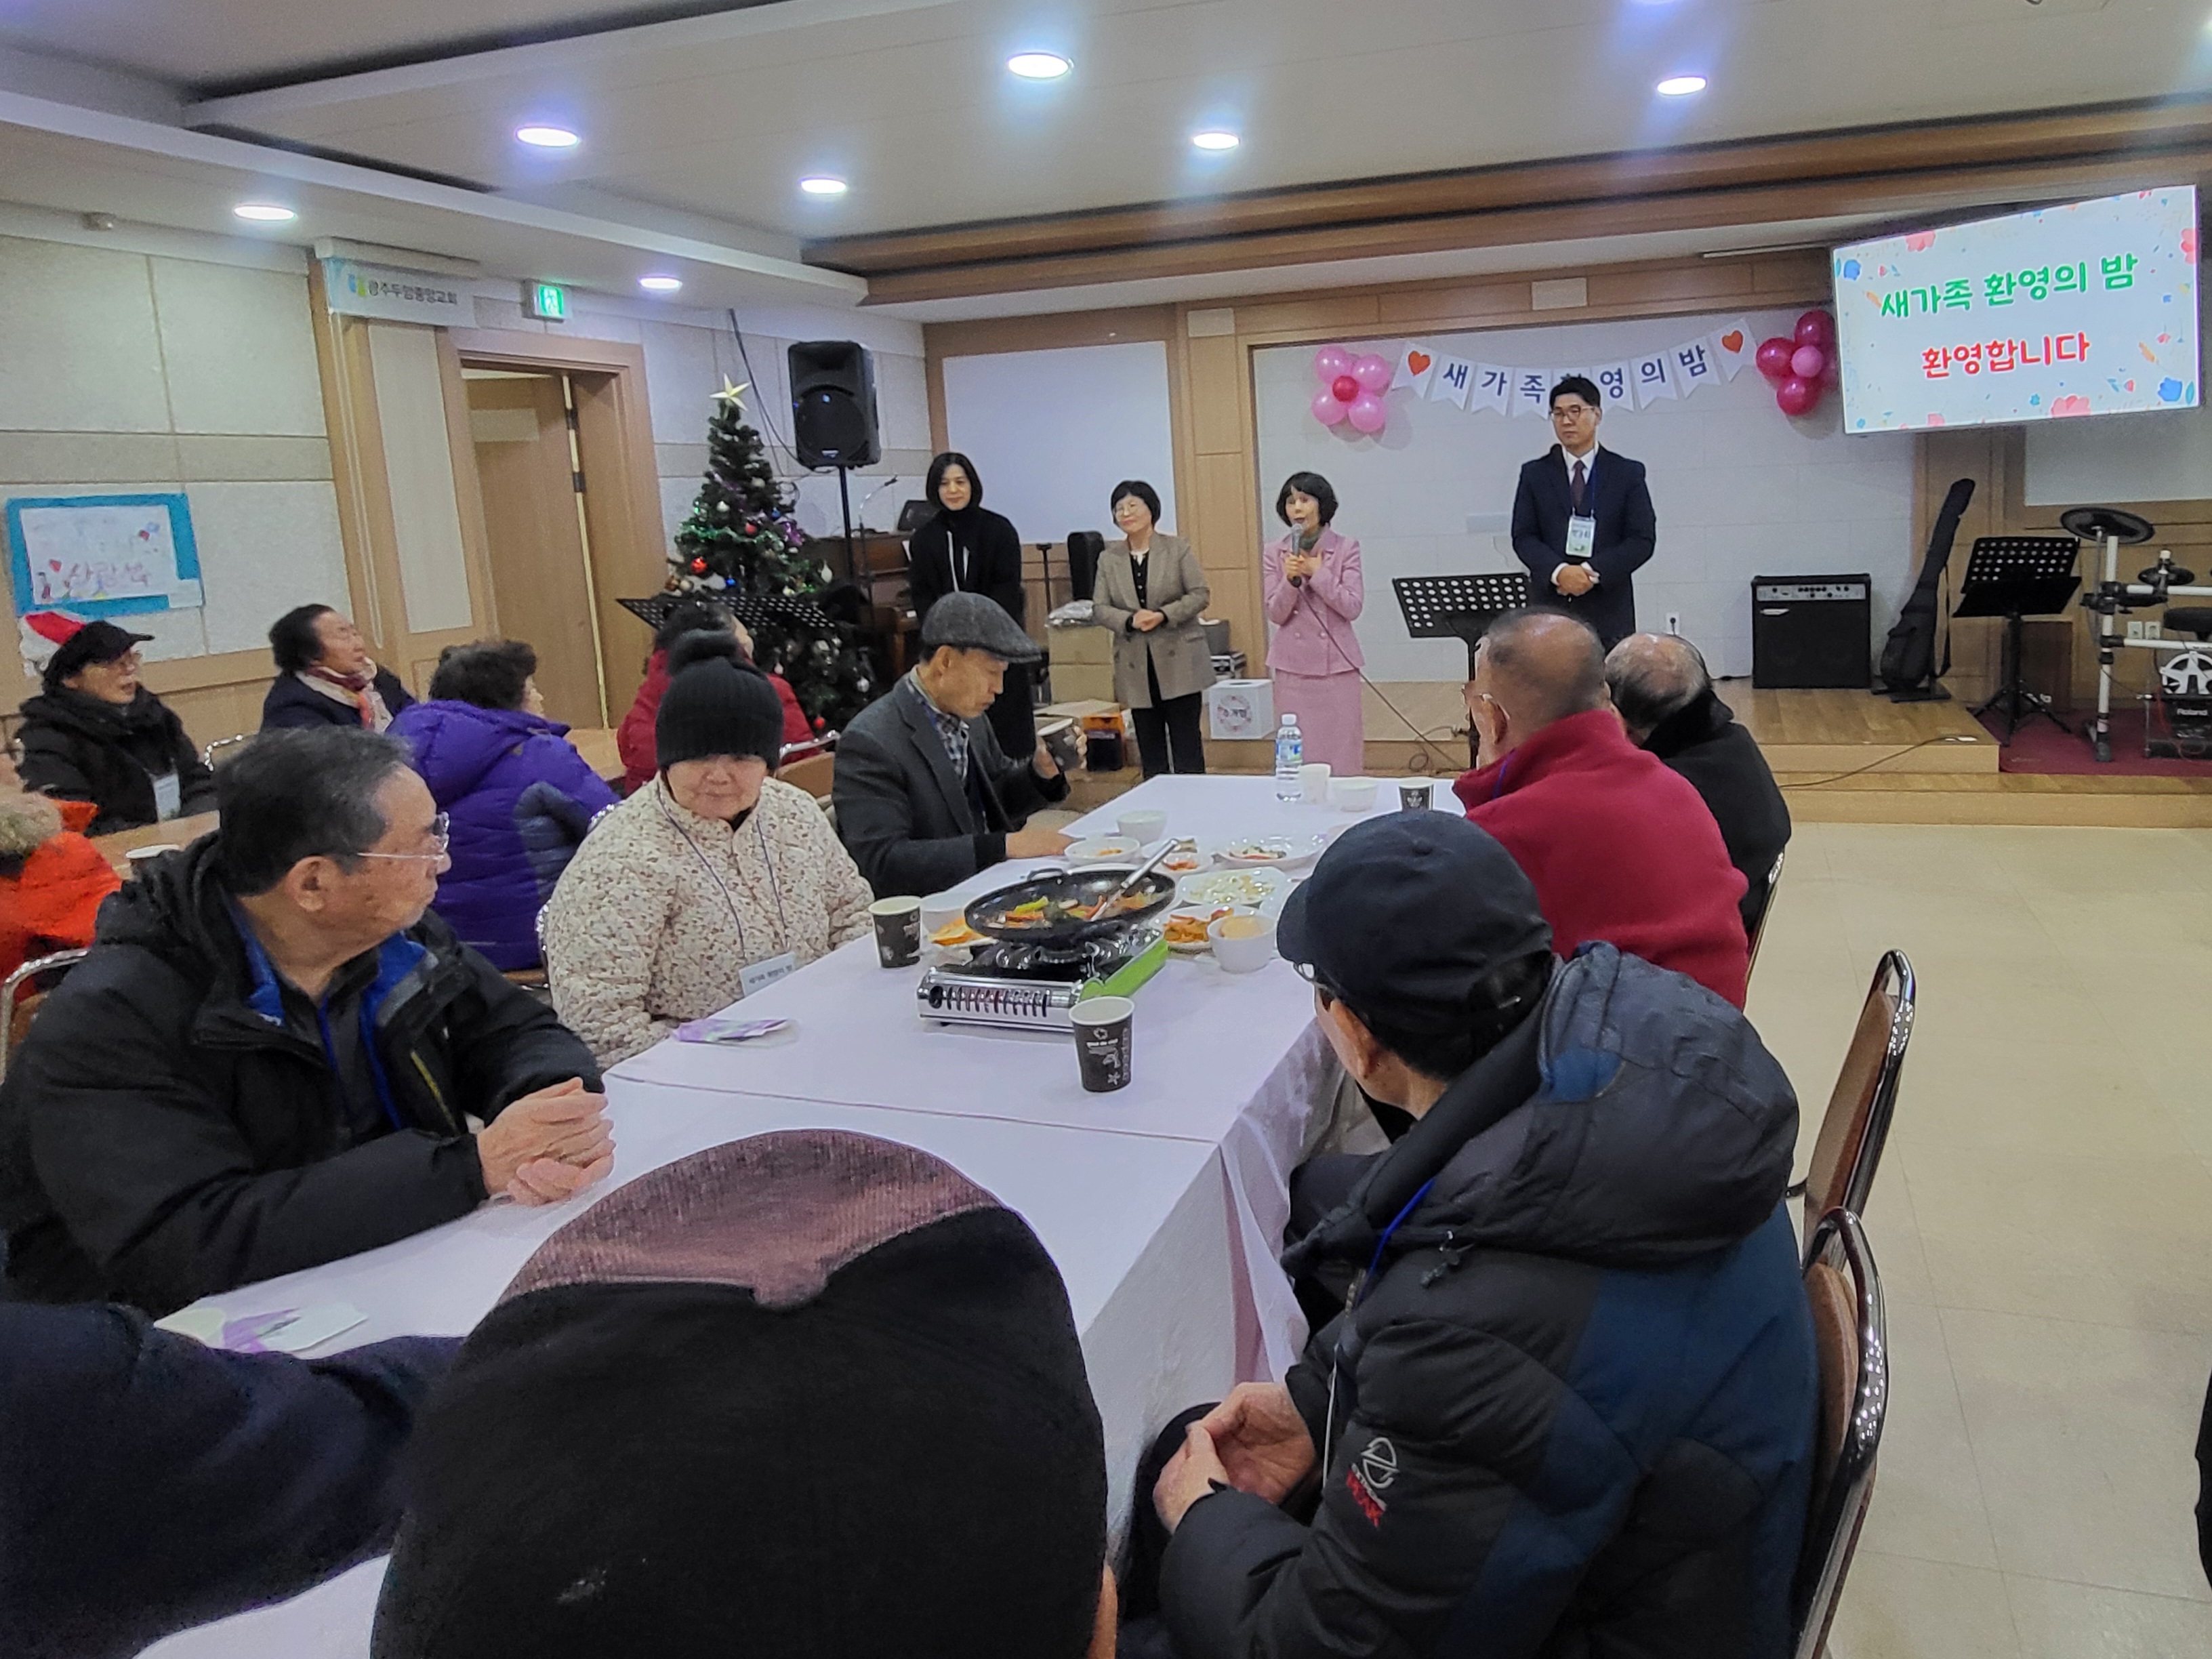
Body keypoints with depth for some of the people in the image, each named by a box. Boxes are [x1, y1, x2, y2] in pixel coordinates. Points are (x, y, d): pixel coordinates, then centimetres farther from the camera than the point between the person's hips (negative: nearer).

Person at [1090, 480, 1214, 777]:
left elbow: (1201, 594, -3)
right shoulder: (1109, 558, 8)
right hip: (1137, 666, 3)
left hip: (1179, 662, -3)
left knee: (1186, 744, -1)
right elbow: (1098, 608, 4)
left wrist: (1164, 615, -17)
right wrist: (1130, 620, -16)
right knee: (1150, 749, 7)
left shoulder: (1178, 549, 2)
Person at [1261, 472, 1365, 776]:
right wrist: (1291, 580, -17)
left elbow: (1353, 607, -6)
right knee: (1299, 751, 1)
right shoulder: (1275, 552, 5)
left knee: (1342, 750, 0)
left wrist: (1317, 573, -14)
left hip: (1337, 662, -1)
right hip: (1293, 665, 1)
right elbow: (1275, 614, 1)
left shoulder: (1346, 548, 1)